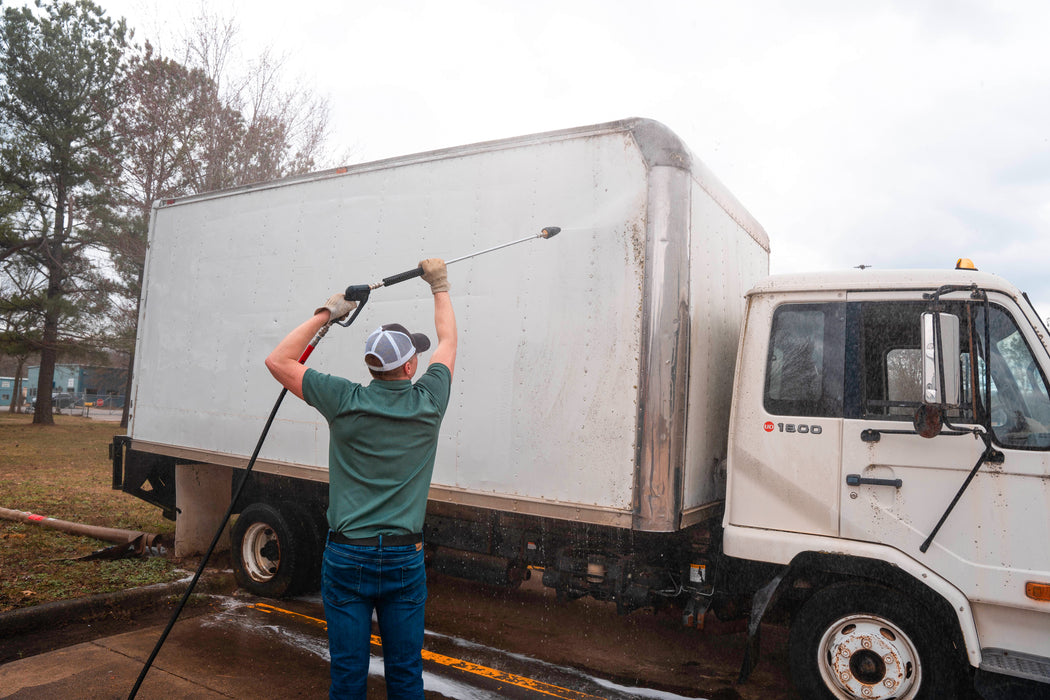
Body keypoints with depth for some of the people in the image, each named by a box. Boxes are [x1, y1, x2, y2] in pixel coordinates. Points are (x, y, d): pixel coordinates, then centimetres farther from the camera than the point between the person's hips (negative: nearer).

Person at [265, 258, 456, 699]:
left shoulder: (345, 401, -8)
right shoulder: (427, 404, -5)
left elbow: (278, 361, 4)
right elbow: (448, 341, 13)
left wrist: (325, 314, 9)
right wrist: (440, 287, 25)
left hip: (347, 557, 0)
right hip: (404, 559, 1)